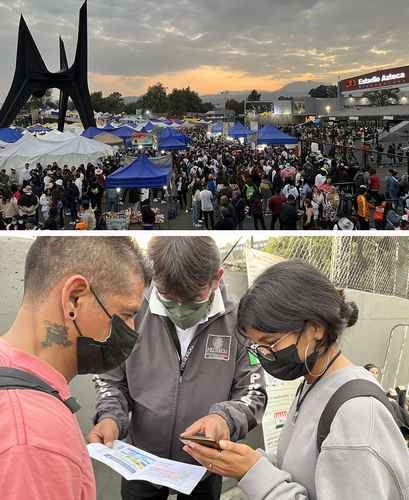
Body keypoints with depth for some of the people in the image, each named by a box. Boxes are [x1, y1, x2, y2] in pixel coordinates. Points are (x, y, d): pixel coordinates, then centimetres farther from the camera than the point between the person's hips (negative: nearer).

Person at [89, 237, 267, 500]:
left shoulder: (237, 322, -17)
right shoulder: (134, 315, -15)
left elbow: (253, 393, -10)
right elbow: (112, 381, -2)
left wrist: (225, 418, -29)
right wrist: (110, 417, -20)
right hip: (140, 464, 1)